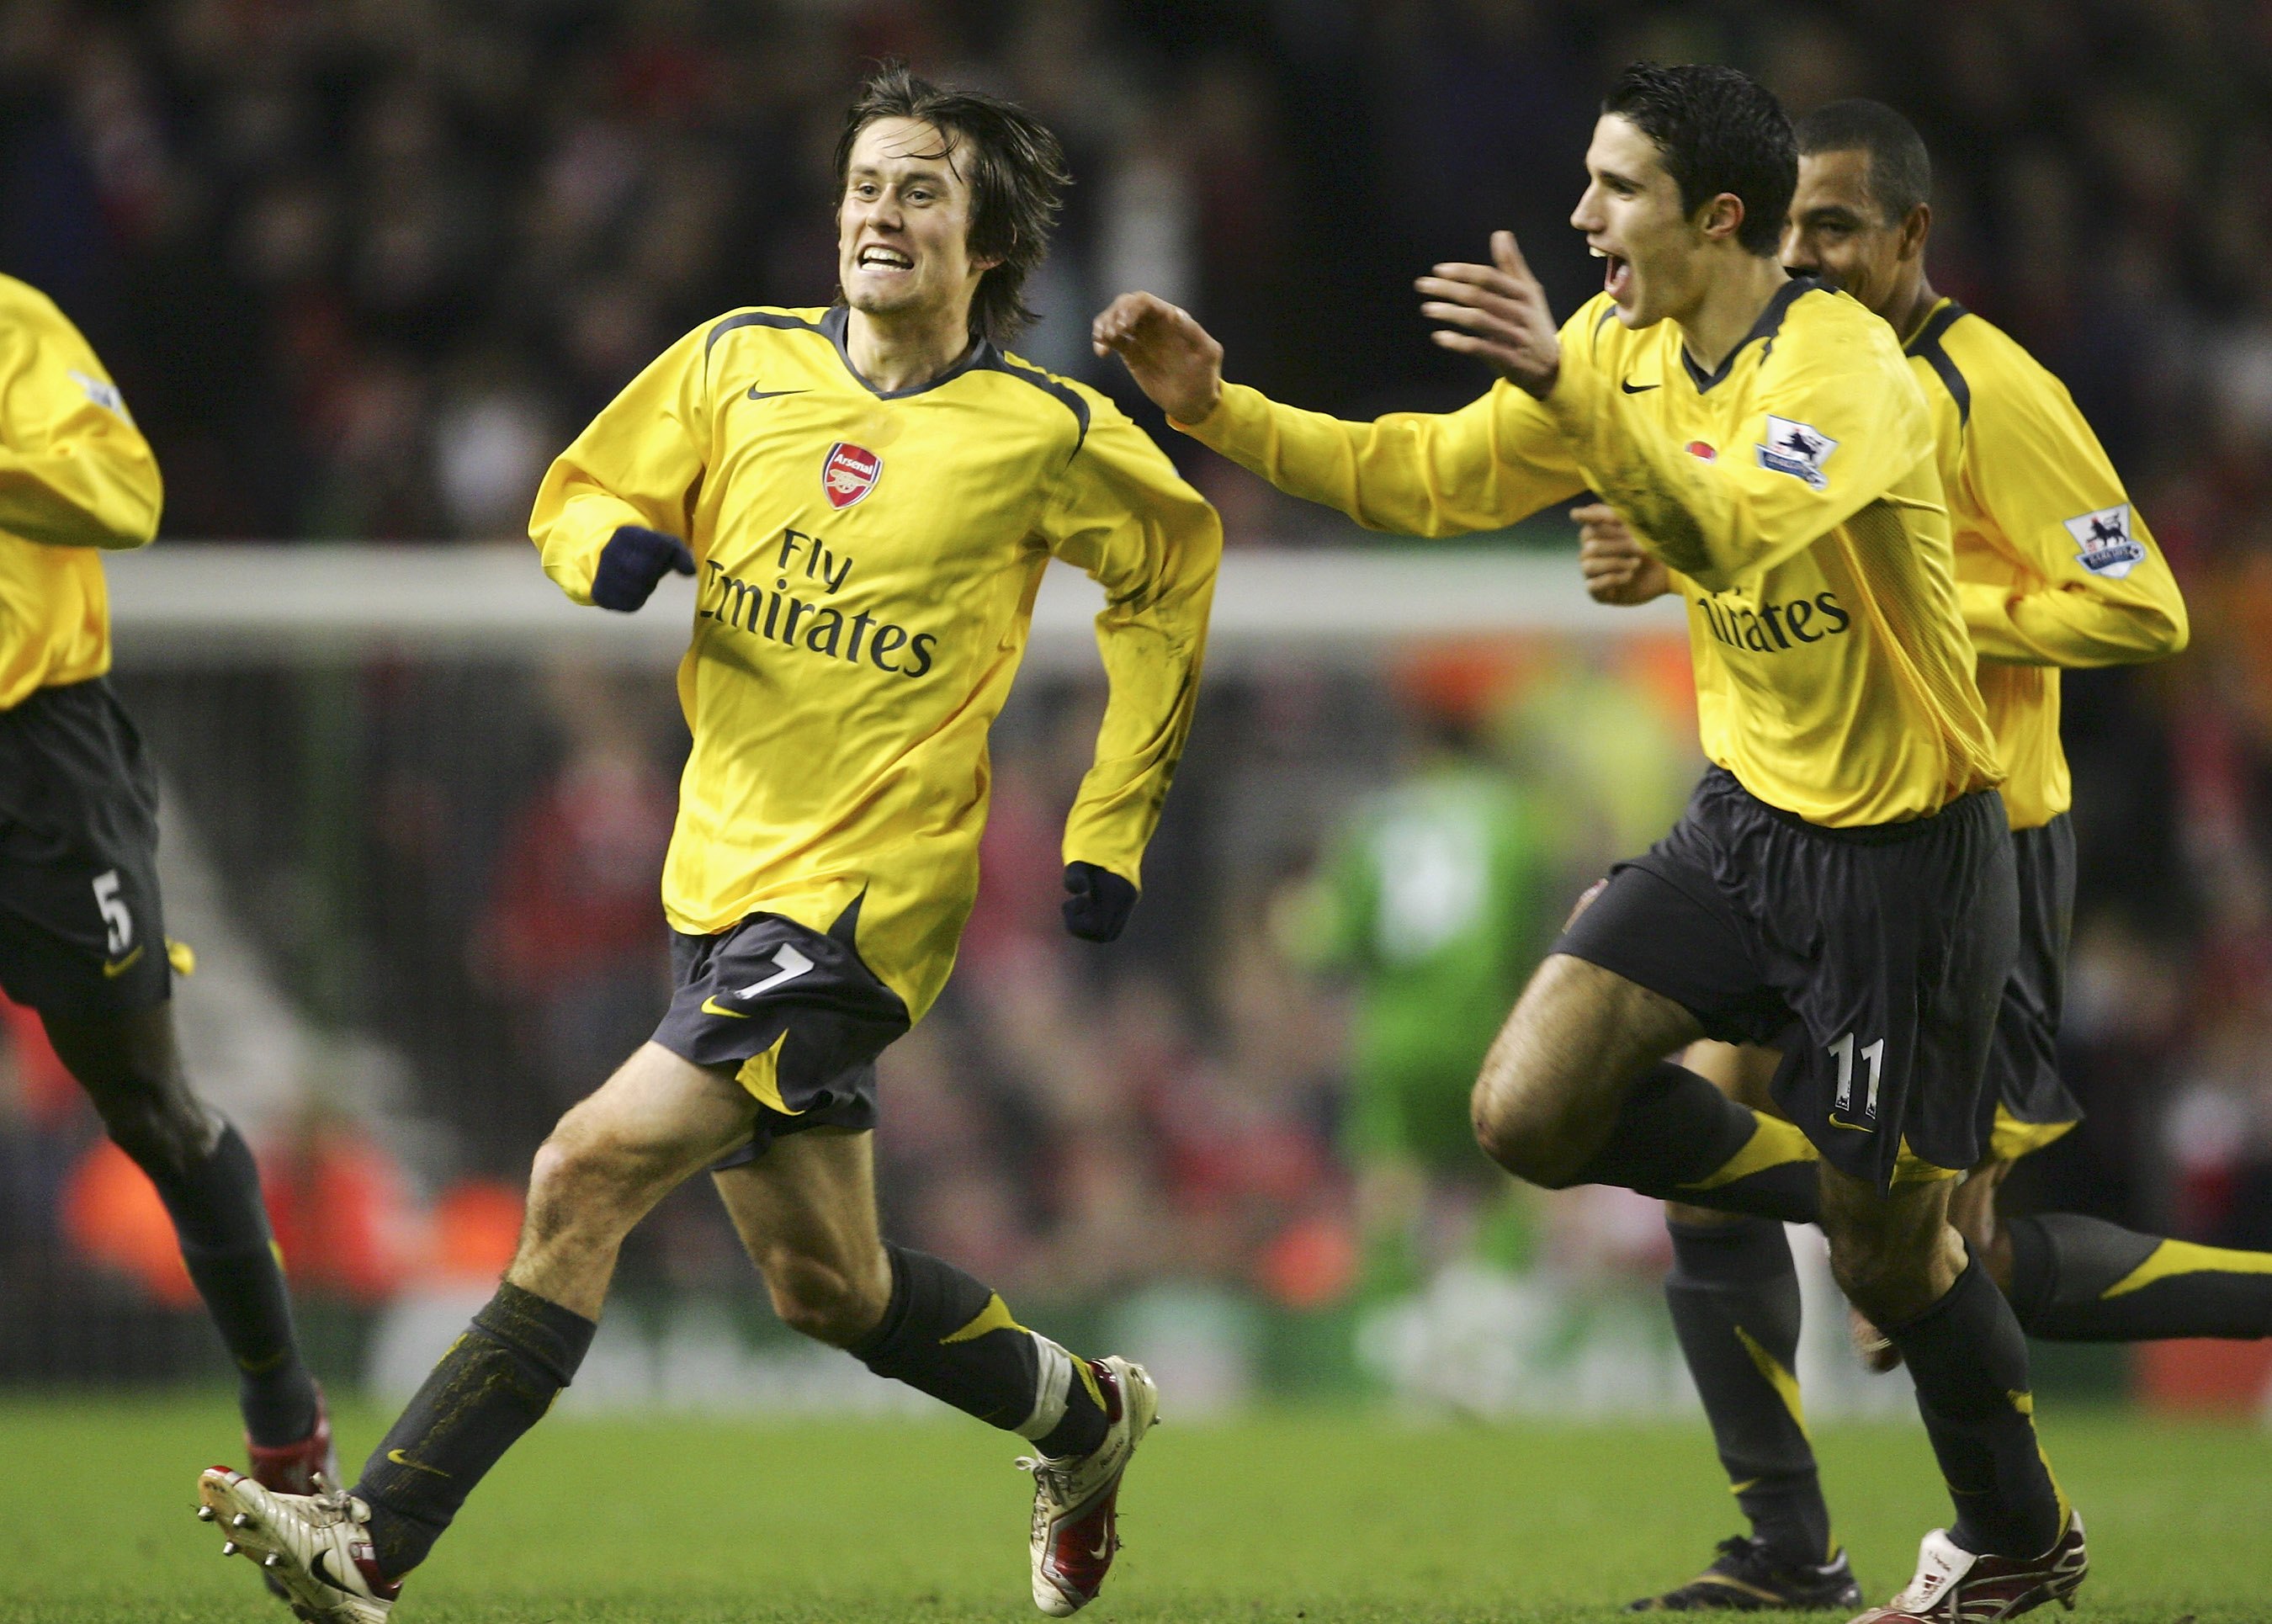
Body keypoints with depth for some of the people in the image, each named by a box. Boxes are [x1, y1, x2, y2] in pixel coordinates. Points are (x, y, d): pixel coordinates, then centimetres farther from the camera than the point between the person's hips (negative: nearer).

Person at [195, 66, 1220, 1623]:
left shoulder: (1048, 435, -5)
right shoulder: (742, 363, 4)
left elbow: (1178, 565, 12)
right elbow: (577, 498, 16)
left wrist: (1110, 833, 8)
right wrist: (612, 546, -11)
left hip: (867, 900, -6)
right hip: (726, 879, 6)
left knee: (586, 1175, -19)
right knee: (823, 1279, 14)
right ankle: (1087, 1415, 40)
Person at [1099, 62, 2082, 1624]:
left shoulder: (1845, 363, -24)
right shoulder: (1622, 350, 0)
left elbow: (1731, 528, -42)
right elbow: (1424, 476, 7)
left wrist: (1565, 384, -49)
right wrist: (1216, 406, -3)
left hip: (1905, 850, -7)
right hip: (1746, 817, 7)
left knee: (1891, 1255, 2)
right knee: (1530, 1110, -10)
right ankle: (1851, 1192, 14)